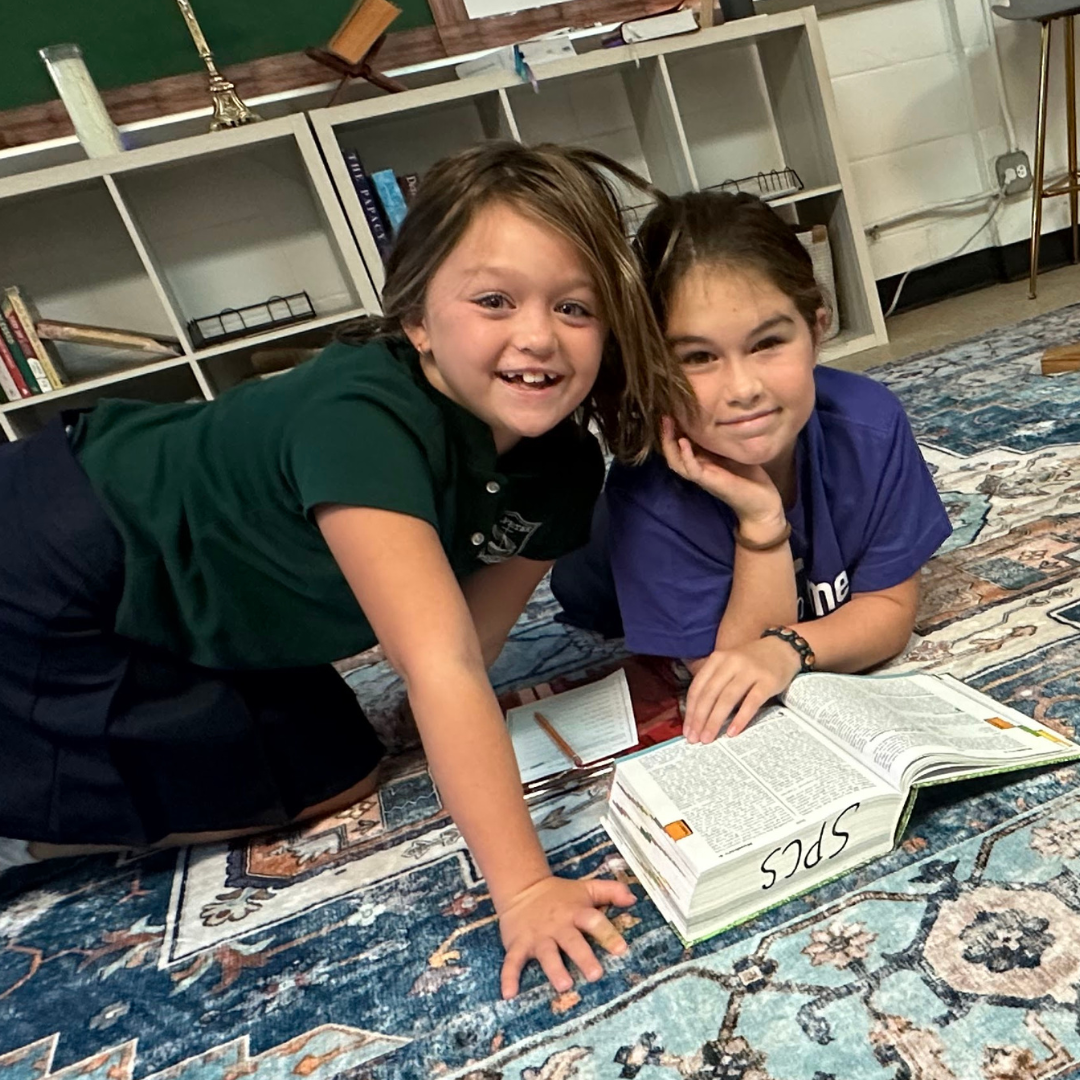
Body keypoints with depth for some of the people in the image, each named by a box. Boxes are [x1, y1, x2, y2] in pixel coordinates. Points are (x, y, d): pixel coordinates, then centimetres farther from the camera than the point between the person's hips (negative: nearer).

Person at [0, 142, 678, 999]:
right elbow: (439, 666, -41)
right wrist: (525, 888, -38)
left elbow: (467, 647, -7)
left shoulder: (562, 469, -13)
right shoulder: (363, 420, -37)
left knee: (335, 783, 14)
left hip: (206, 626, 8)